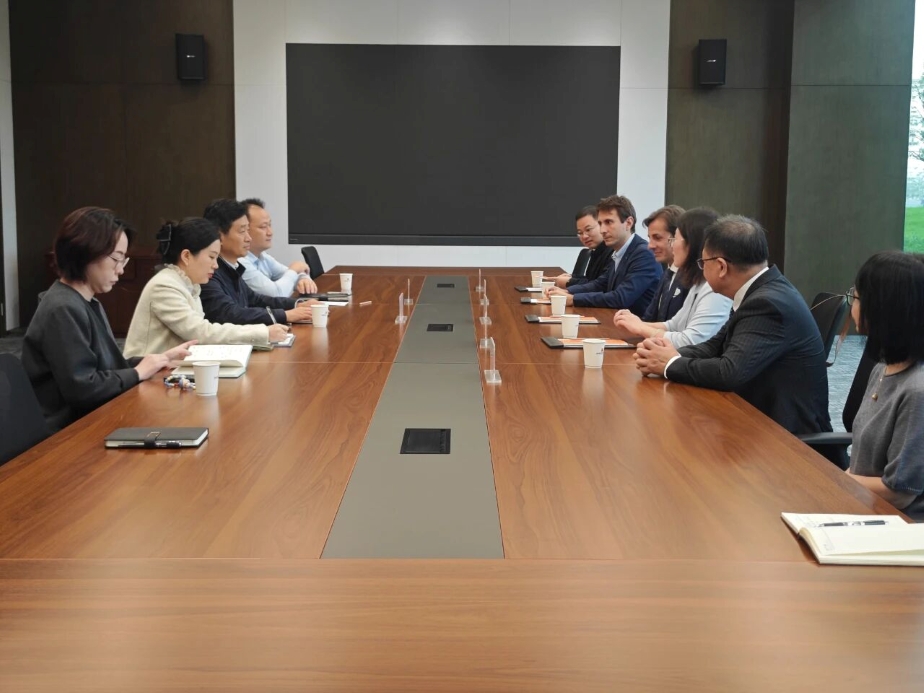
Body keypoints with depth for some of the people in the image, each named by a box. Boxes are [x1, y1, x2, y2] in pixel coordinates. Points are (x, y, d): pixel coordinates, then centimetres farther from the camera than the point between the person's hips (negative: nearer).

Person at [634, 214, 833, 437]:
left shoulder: (769, 303, -23)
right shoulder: (758, 291, 5)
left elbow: (731, 372, -30)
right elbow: (716, 347, 7)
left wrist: (671, 365, -15)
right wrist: (671, 354, -11)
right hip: (765, 420, 8)